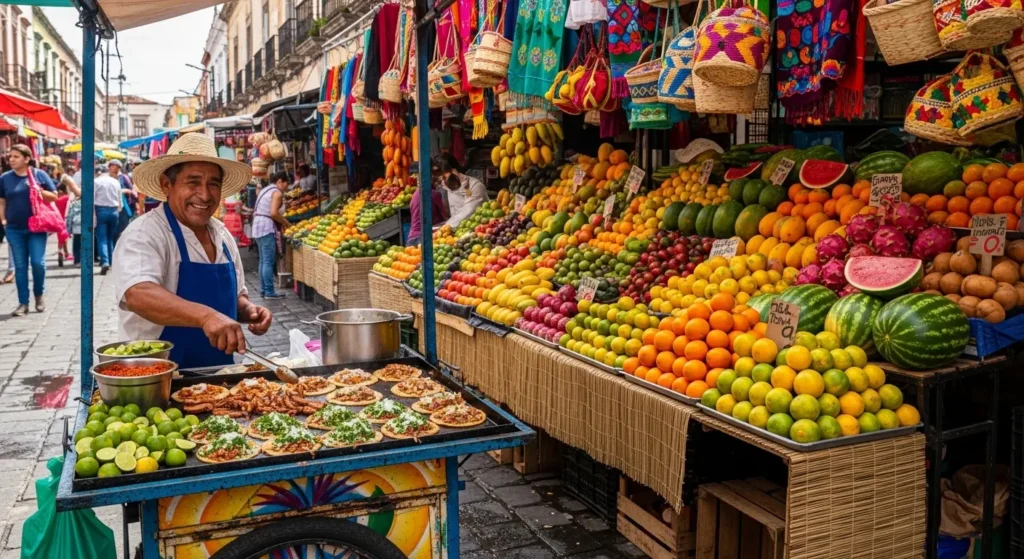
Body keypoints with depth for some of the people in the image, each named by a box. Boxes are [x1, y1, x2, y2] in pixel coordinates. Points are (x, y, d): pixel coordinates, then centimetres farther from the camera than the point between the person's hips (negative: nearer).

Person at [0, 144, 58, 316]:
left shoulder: (39, 174, 0)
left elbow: (54, 196, 4)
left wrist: (40, 191, -14)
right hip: (14, 229, 2)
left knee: (38, 263, -6)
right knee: (20, 266, 5)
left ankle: (39, 295, 19)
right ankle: (23, 303, 11)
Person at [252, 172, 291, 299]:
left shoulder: (266, 189, 19)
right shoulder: (277, 192, -9)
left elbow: (266, 211, 15)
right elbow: (273, 213, -20)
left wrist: (281, 222, 12)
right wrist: (285, 222, -6)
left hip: (258, 226, 10)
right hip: (267, 228, -10)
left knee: (263, 260, 13)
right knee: (269, 261, -8)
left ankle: (263, 289, 16)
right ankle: (269, 292, -8)